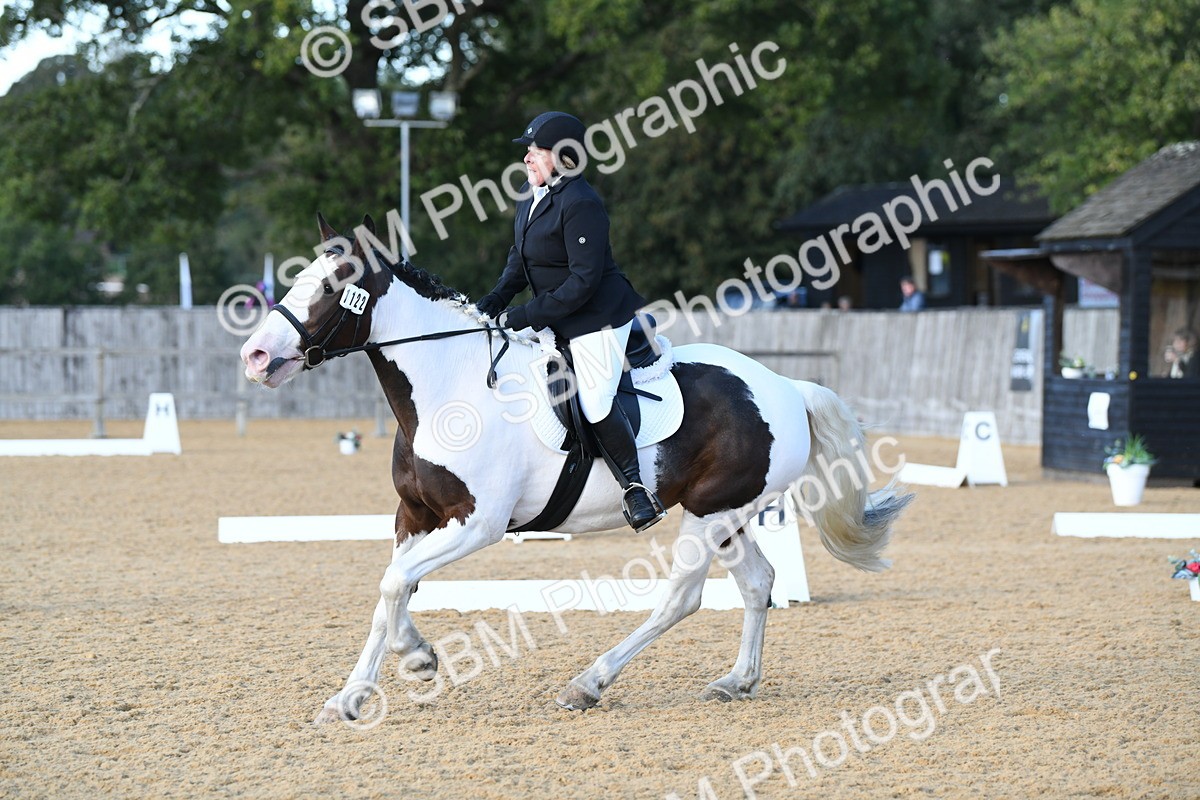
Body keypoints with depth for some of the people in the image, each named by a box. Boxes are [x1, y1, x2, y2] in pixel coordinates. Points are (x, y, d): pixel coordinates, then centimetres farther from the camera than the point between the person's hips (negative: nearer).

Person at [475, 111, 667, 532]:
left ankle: (636, 485, 0)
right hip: (555, 317, 10)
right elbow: (519, 260, 16)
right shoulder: (531, 197, 6)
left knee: (595, 402, -17)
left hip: (598, 314, -10)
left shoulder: (580, 203, -23)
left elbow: (583, 280, -26)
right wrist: (492, 303, 0)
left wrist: (523, 317, -25)